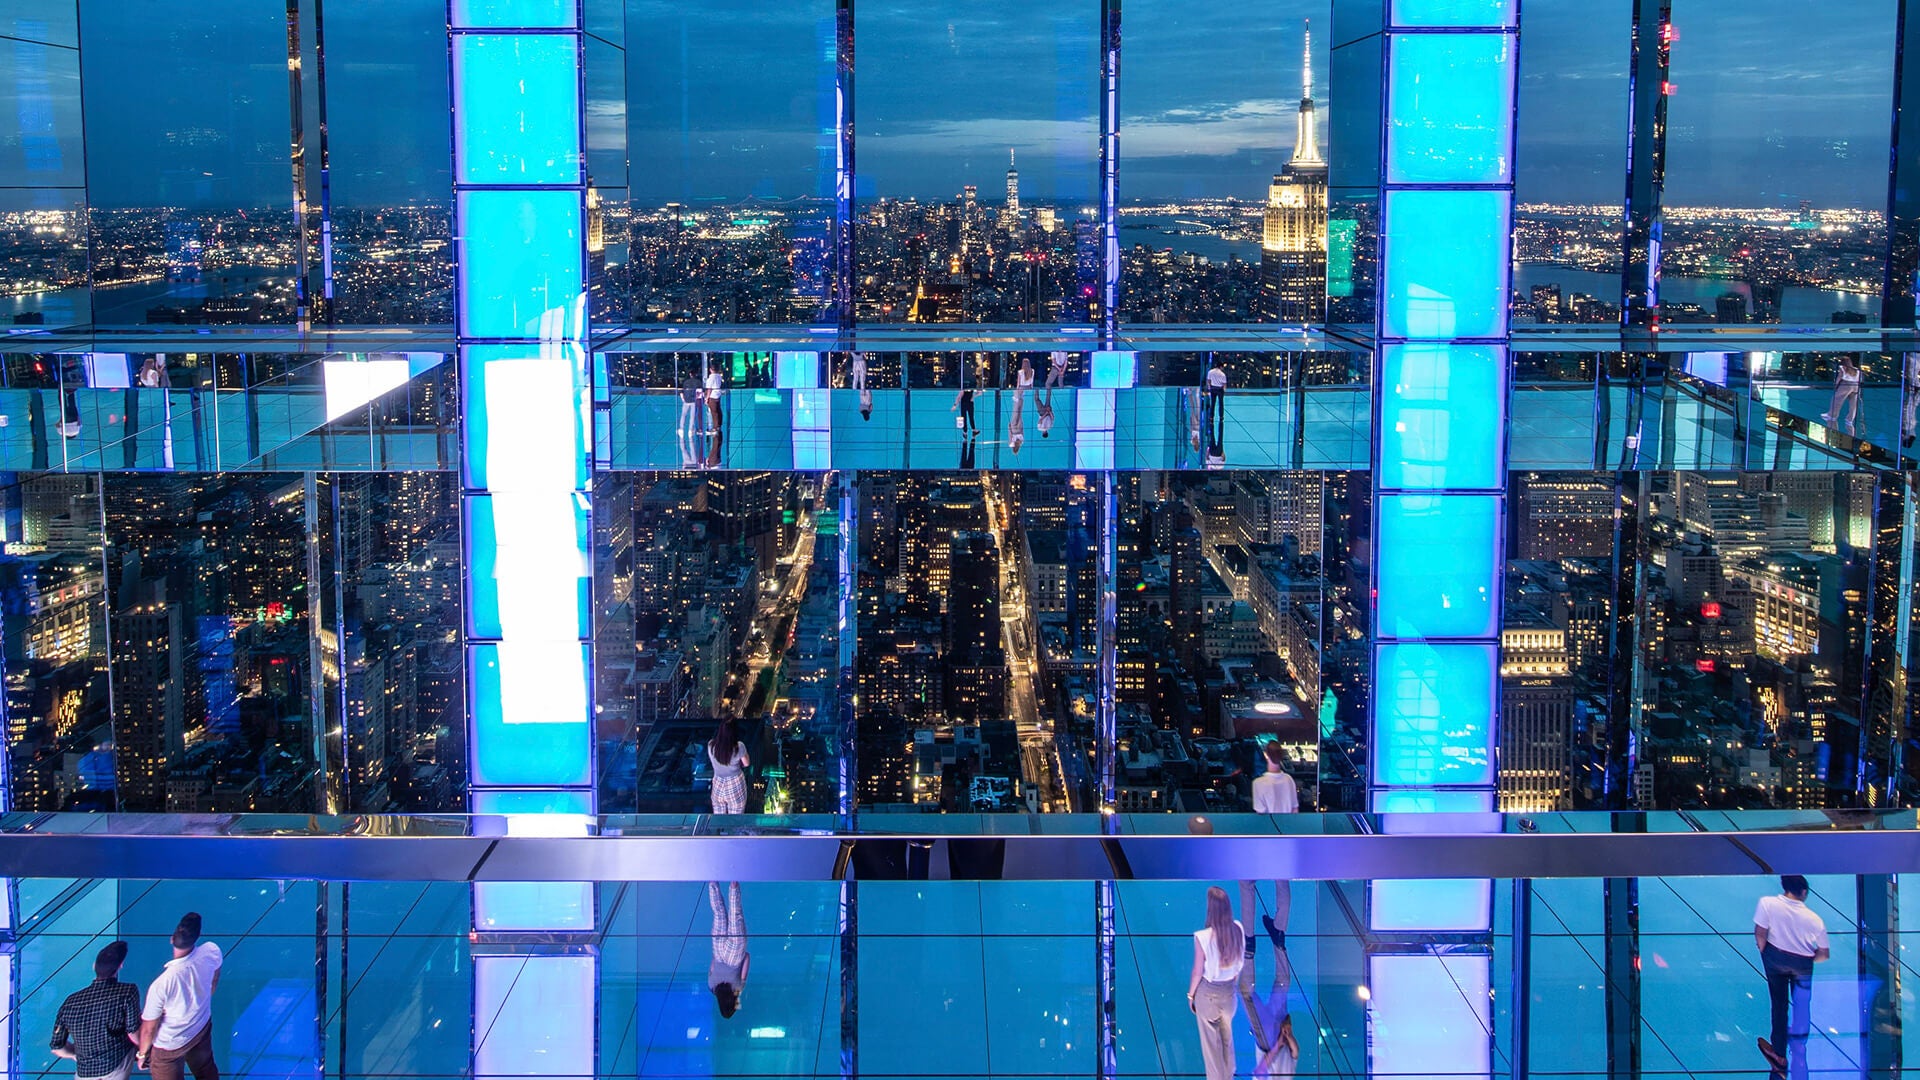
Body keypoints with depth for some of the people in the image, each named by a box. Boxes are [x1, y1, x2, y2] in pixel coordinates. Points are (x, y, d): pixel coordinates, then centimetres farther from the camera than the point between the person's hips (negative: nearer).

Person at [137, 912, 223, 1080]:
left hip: (170, 1045, -4)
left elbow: (148, 1029, -23)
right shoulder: (211, 952, -27)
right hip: (203, 1028, 4)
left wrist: (142, 1054, -2)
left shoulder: (160, 985, -39)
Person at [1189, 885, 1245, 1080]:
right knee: (1227, 1034, 26)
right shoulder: (1238, 929, -15)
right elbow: (1239, 961, 0)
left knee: (1210, 1039, 14)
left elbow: (1198, 972, -17)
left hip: (1208, 992, -5)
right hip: (1229, 990, 5)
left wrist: (1190, 994, -1)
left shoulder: (1203, 937, -29)